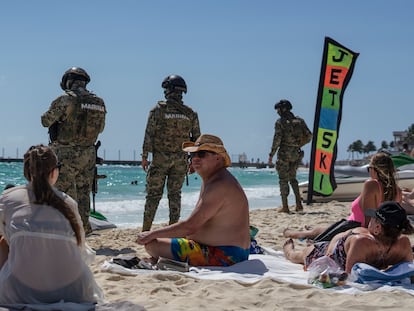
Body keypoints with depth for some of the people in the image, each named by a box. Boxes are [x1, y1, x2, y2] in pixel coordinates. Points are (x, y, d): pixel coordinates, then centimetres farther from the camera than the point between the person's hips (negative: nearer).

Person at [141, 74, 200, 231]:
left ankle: (145, 230, 2)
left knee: (153, 194, 2)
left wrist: (144, 156, -3)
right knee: (175, 194, 8)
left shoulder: (158, 109, -6)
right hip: (180, 159, 2)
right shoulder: (190, 114, 4)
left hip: (160, 158, -2)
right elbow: (197, 138, 6)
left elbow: (149, 134, -8)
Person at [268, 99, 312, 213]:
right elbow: (309, 136, 8)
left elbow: (277, 139, -14)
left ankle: (285, 207, 0)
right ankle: (299, 204, 10)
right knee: (292, 178, 19)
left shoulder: (280, 122, -7)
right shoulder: (299, 121, 8)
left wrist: (271, 155, -10)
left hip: (284, 153, -5)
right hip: (296, 153, 5)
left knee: (283, 180, 2)